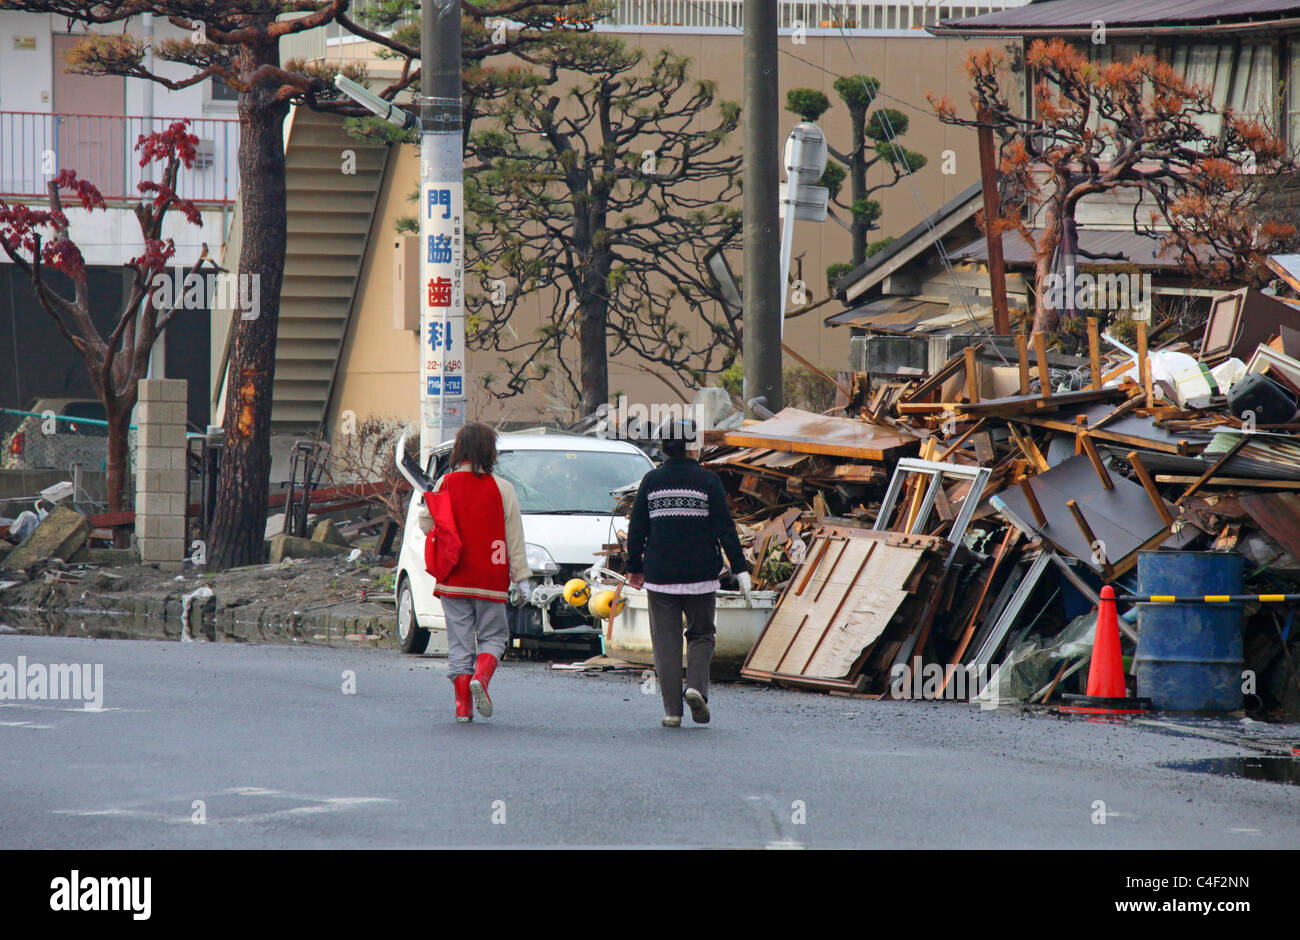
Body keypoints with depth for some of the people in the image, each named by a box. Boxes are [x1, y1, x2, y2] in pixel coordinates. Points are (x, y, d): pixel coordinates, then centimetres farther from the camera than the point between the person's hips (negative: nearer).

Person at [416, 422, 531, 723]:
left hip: (453, 581, 1)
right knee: (492, 636, 11)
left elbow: (426, 524, 1)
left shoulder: (446, 484, -3)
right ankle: (481, 678, -17)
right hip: (490, 581, -1)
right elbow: (514, 537, -2)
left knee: (460, 641, 7)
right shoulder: (502, 489, -5)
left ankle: (462, 706, 2)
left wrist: (423, 505, 24)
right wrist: (522, 577, 2)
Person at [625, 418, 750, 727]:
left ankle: (672, 710, 2)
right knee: (701, 634, 14)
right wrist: (740, 568, -3)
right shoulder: (707, 481, -4)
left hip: (660, 574, 1)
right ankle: (696, 686, -10)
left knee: (666, 641, 5)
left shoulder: (651, 481, 1)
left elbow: (637, 529, 4)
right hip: (700, 574, -1)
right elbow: (725, 528, -6)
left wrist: (634, 568, 15)